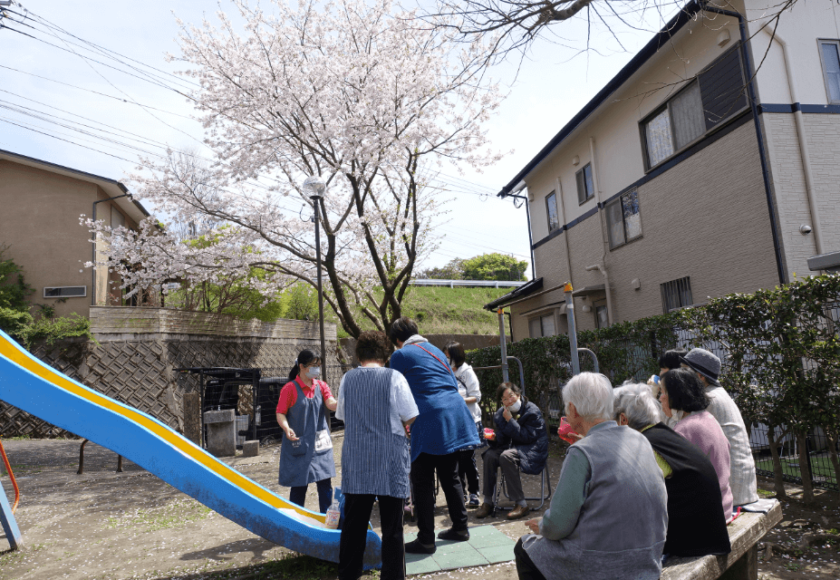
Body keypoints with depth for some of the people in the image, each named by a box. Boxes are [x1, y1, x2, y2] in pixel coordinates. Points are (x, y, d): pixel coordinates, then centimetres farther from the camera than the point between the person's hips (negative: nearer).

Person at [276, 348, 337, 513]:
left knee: (325, 483, 5)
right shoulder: (290, 388, -8)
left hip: (320, 443, 4)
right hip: (298, 443, -4)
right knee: (299, 484, 6)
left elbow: (331, 404, -9)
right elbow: (280, 413, -7)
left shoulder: (321, 386, 5)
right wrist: (287, 429, -25)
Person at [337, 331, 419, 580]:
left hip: (356, 461, 3)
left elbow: (343, 416, 10)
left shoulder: (348, 379, 2)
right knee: (392, 527, 8)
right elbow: (409, 419, -5)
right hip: (389, 460, -3)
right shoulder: (394, 377, -7)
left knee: (353, 525, 13)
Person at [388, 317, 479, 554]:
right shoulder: (435, 350, 18)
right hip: (454, 415, 7)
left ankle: (426, 540, 8)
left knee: (423, 482, 3)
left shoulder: (400, 355, 0)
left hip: (429, 420, -7)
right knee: (450, 476, 18)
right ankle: (460, 528, 27)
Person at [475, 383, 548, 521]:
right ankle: (488, 502, -14)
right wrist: (491, 437, -17)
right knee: (490, 455, -22)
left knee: (506, 456, -33)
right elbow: (501, 439, 7)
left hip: (531, 450, -6)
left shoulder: (532, 411, -11)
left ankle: (521, 504, -27)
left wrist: (510, 420, -21)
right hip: (511, 447, 6)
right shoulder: (501, 413, 6)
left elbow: (528, 437, -19)